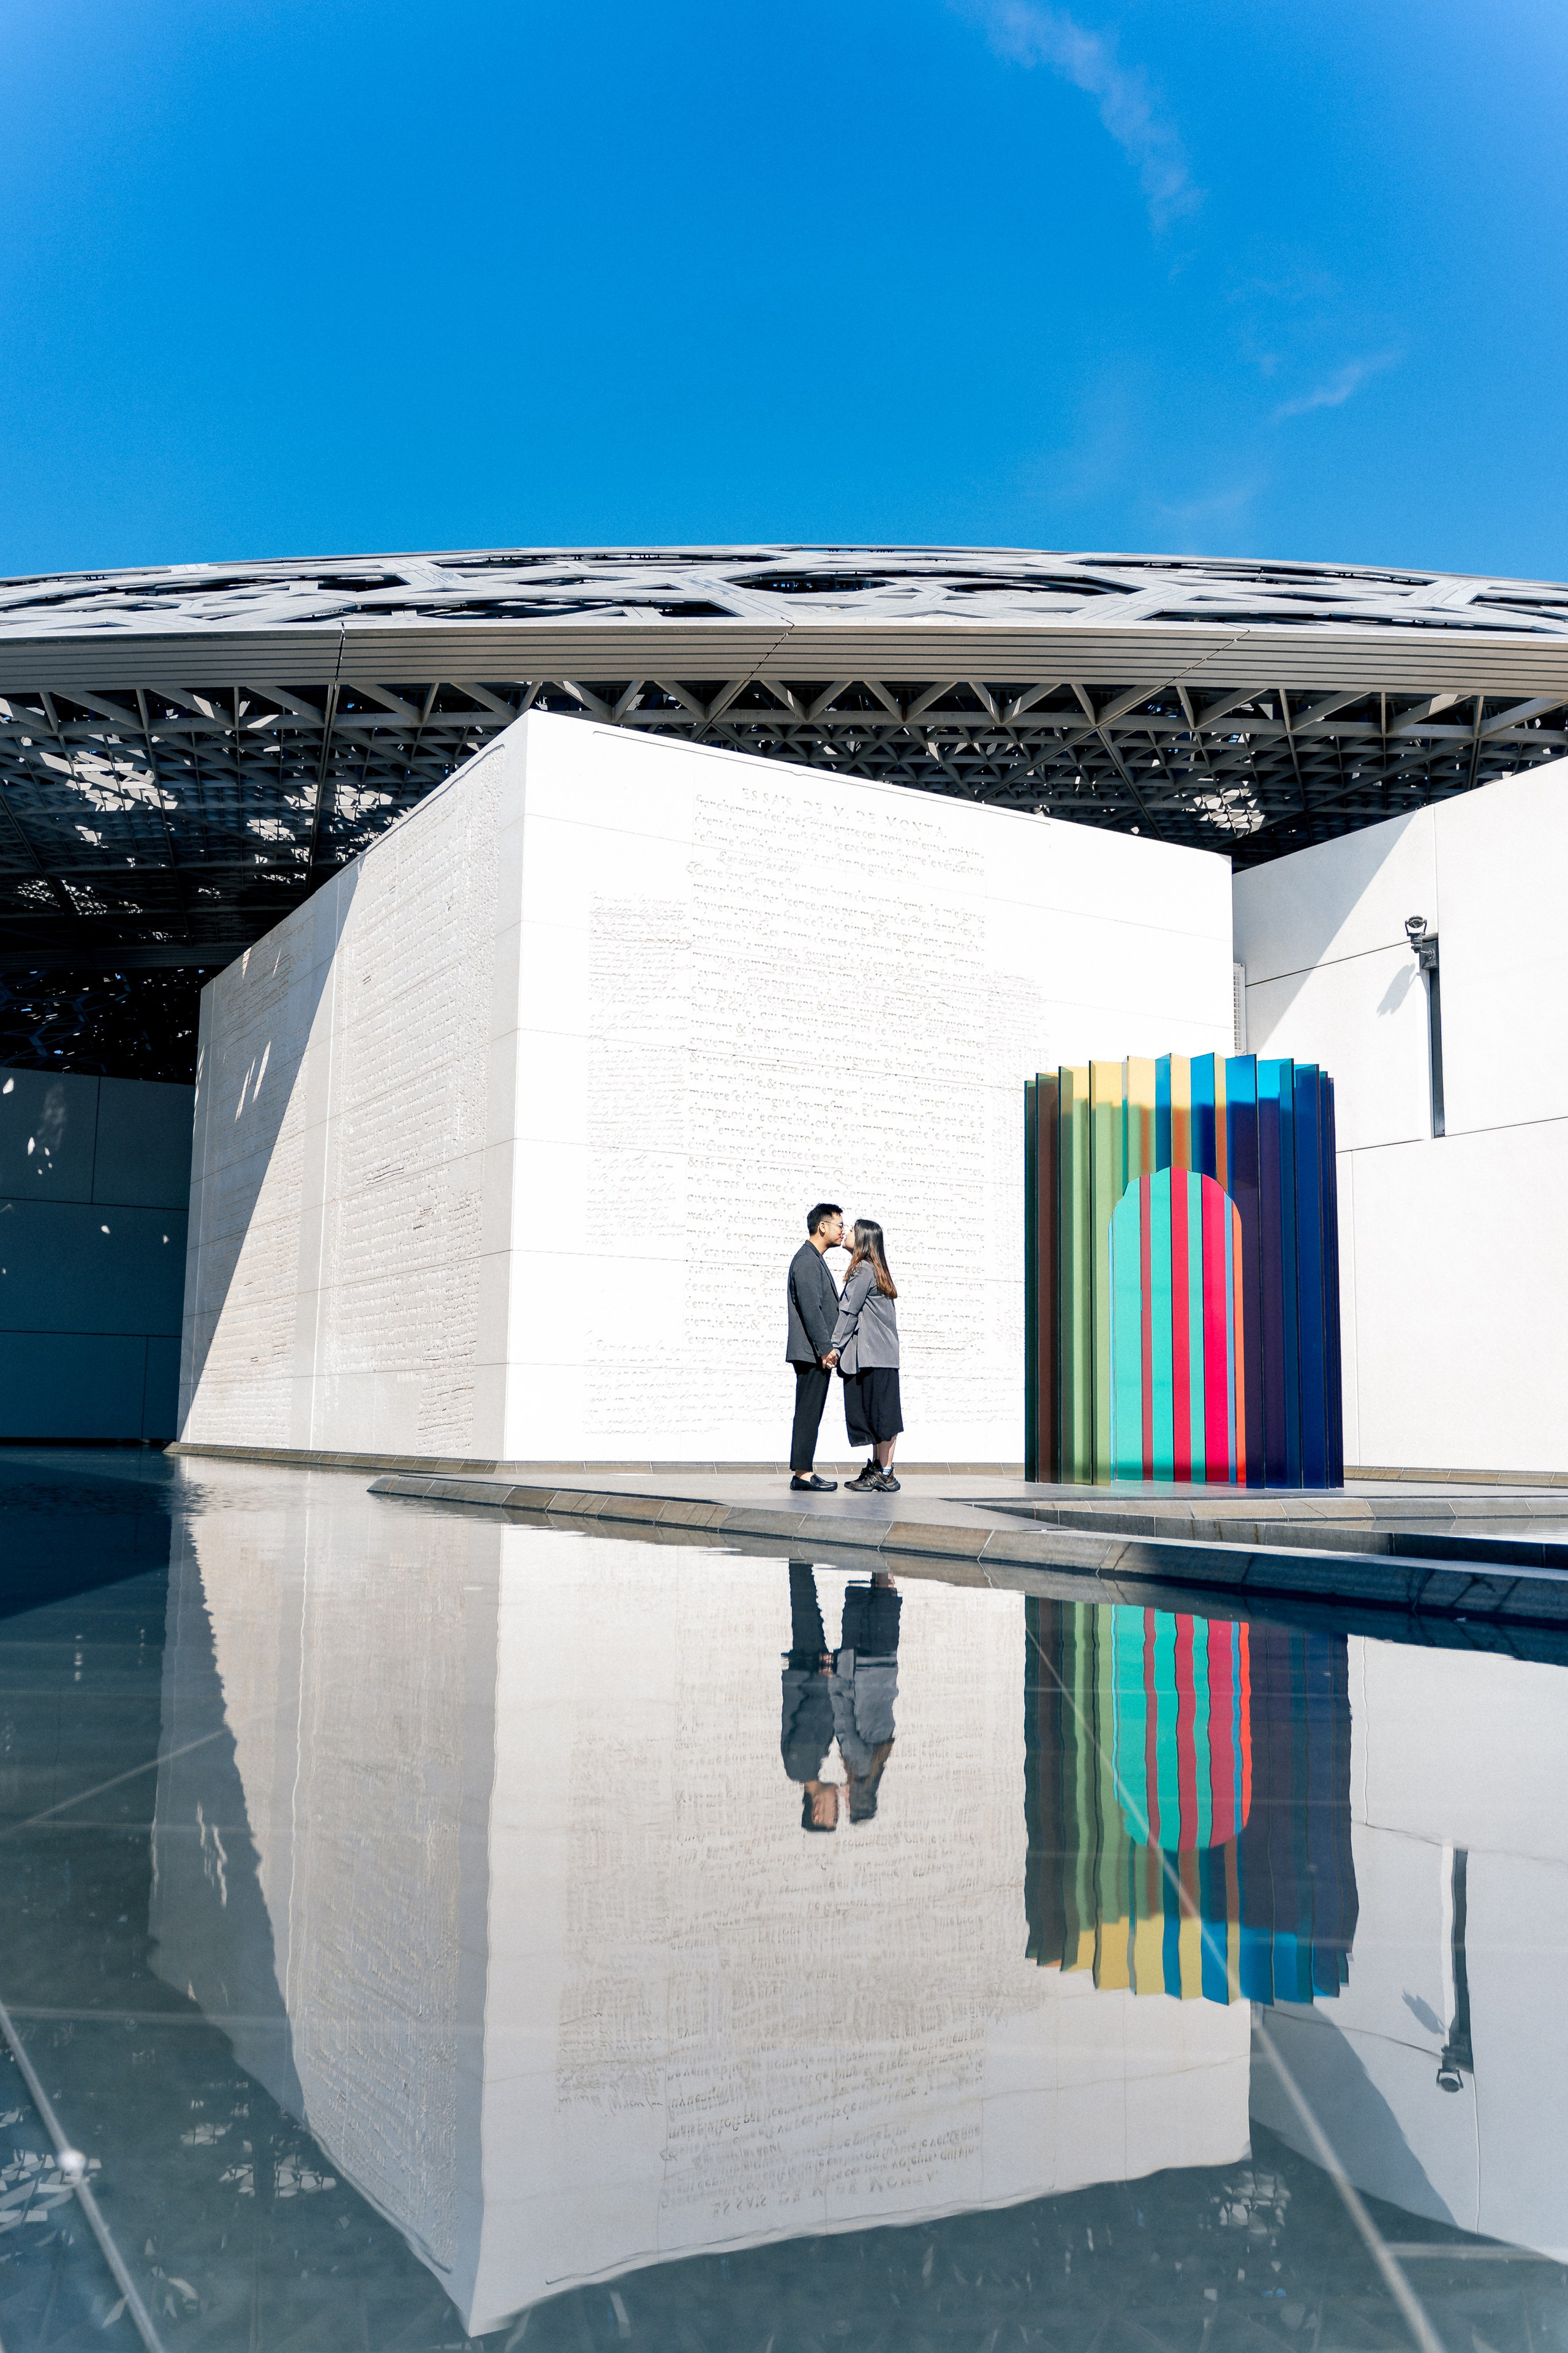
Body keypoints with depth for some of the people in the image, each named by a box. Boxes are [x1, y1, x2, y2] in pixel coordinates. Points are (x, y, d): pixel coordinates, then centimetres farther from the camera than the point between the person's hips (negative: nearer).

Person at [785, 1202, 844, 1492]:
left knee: (810, 1414, 10)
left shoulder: (816, 1260, 20)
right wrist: (826, 1349, -19)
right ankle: (802, 1473, -6)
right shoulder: (807, 1261, -12)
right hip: (812, 1352, -10)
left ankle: (803, 1471, 12)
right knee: (808, 1412, -8)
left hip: (817, 1353, 10)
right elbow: (811, 1310, -19)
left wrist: (828, 1348, 20)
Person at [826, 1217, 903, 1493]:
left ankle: (885, 1475, -6)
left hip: (871, 1355, -9)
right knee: (878, 1414, 10)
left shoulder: (863, 1271, -9)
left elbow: (849, 1311, -13)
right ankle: (878, 1469, 13)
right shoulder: (878, 1272, 19)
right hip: (882, 1354, 9)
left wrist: (835, 1347, -13)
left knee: (880, 1414, -7)